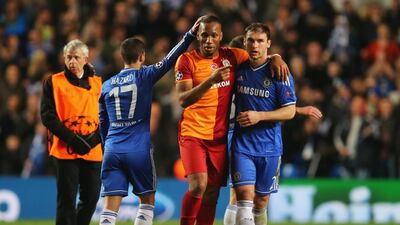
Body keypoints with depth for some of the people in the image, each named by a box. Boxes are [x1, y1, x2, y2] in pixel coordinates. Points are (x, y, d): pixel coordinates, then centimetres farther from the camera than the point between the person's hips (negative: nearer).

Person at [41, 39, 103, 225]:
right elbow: (47, 115, -4)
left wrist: (95, 138, -10)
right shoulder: (53, 82, 4)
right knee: (67, 200, -6)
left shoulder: (97, 83, 13)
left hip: (93, 151, 3)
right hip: (65, 150, -3)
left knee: (91, 198, 4)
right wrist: (71, 138, -14)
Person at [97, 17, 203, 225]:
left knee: (110, 208, -1)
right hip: (139, 150, -3)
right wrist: (190, 34, 0)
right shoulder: (144, 76, 0)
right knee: (147, 201, 12)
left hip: (112, 150, 3)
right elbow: (169, 60, -4)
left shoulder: (107, 85, 12)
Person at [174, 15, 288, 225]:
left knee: (211, 193, 5)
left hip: (220, 137, 4)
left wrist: (275, 58, -2)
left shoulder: (232, 56, 5)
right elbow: (183, 100, -15)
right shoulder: (187, 60, -5)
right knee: (198, 186, -20)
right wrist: (211, 80, -26)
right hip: (193, 134, -4)